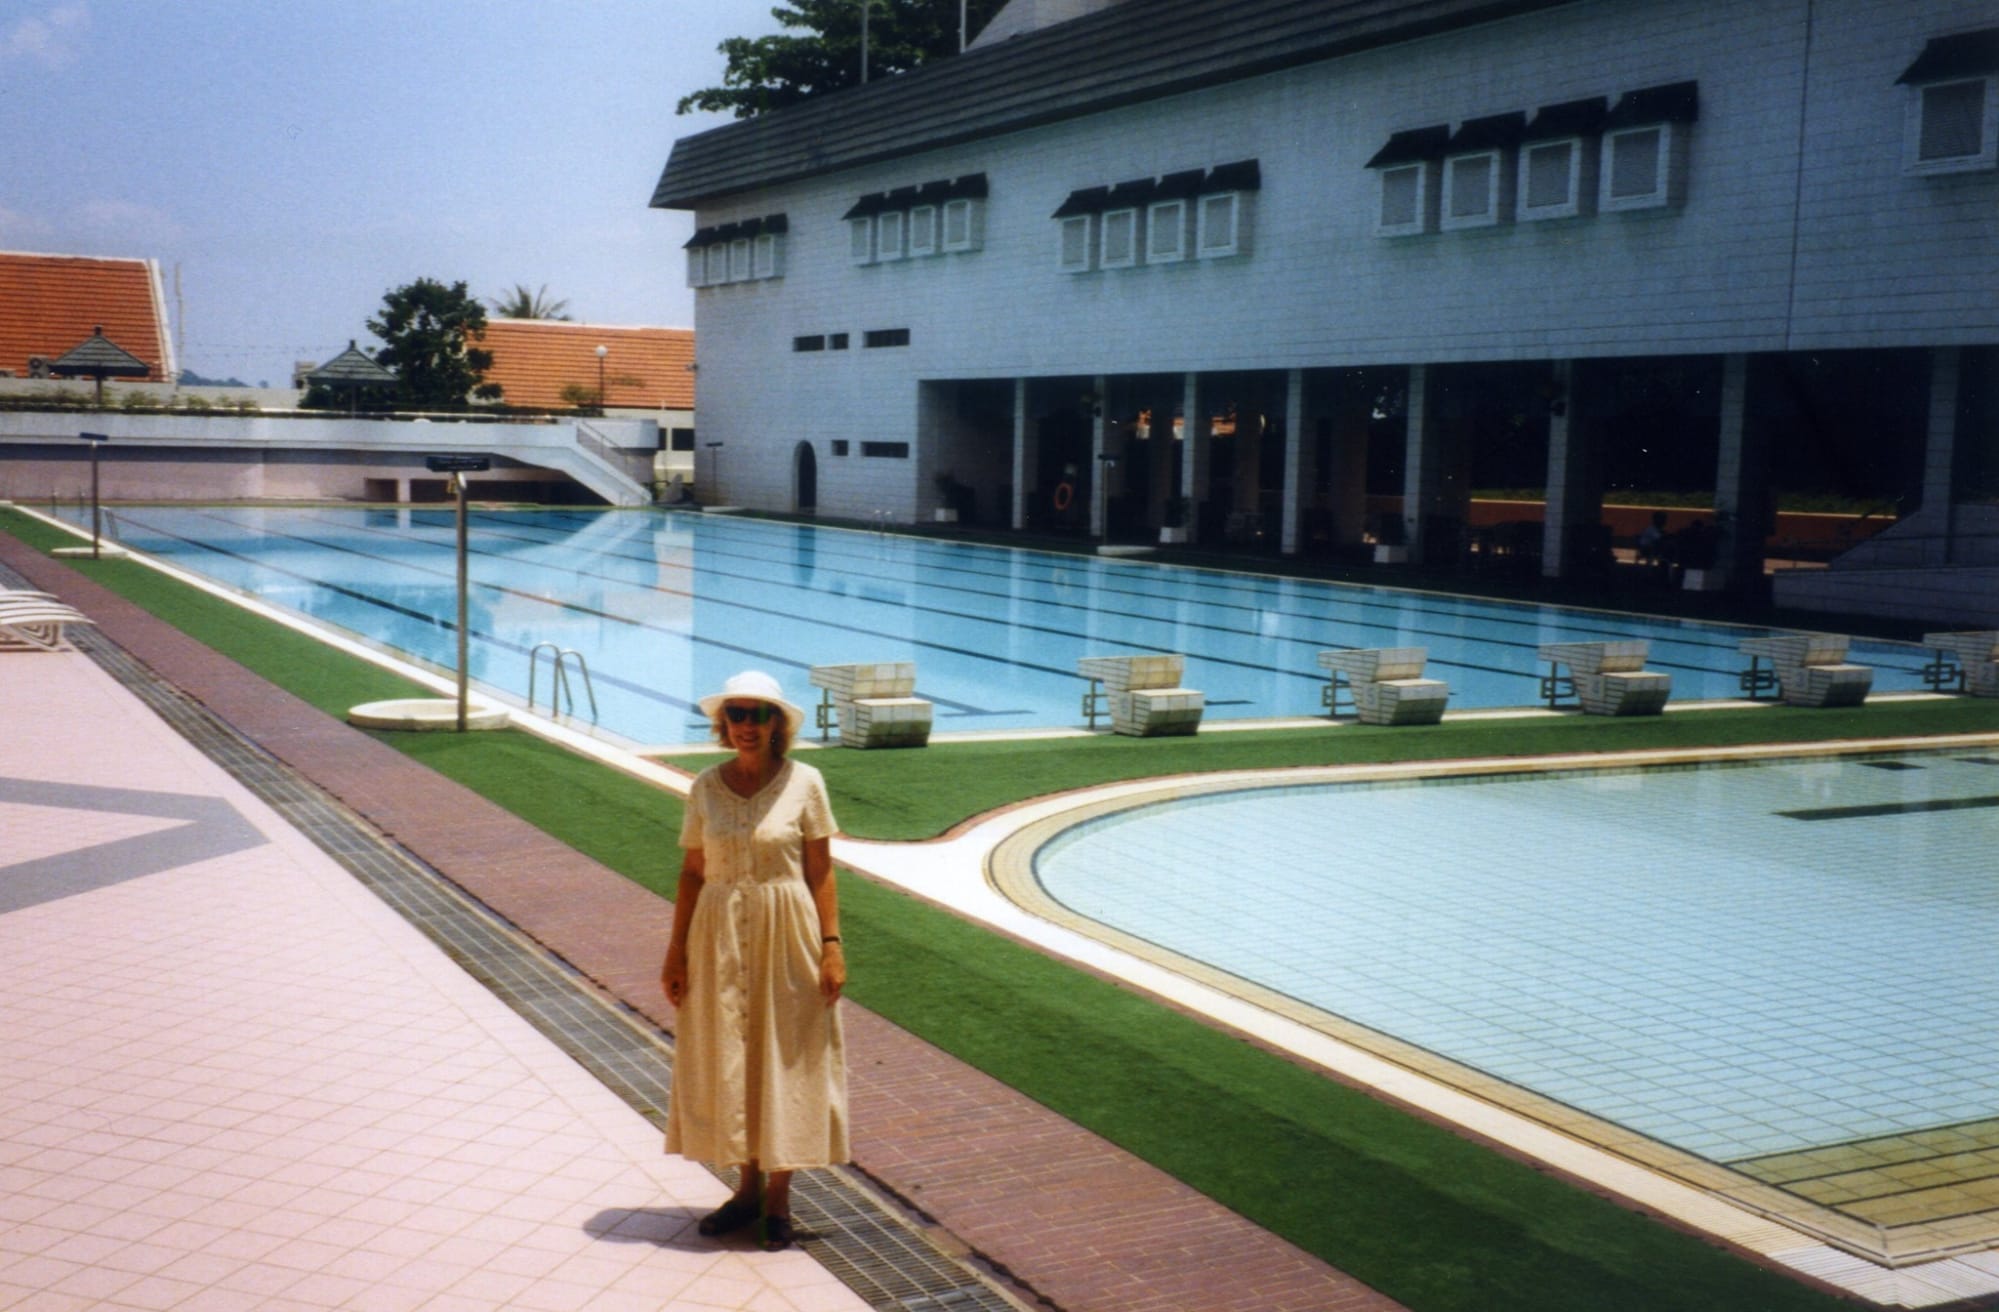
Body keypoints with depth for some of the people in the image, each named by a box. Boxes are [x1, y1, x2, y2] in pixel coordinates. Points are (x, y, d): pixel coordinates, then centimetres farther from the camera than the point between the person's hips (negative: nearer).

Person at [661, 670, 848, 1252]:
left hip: (787, 934, -3)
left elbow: (821, 872, -4)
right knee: (725, 1060, 8)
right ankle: (748, 1187, 24)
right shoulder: (706, 787, 1)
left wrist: (831, 945, -9)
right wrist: (676, 950, 3)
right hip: (720, 937, 3)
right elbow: (692, 872, 5)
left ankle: (778, 1199, 17)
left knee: (785, 1060, 4)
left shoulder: (804, 783, -6)